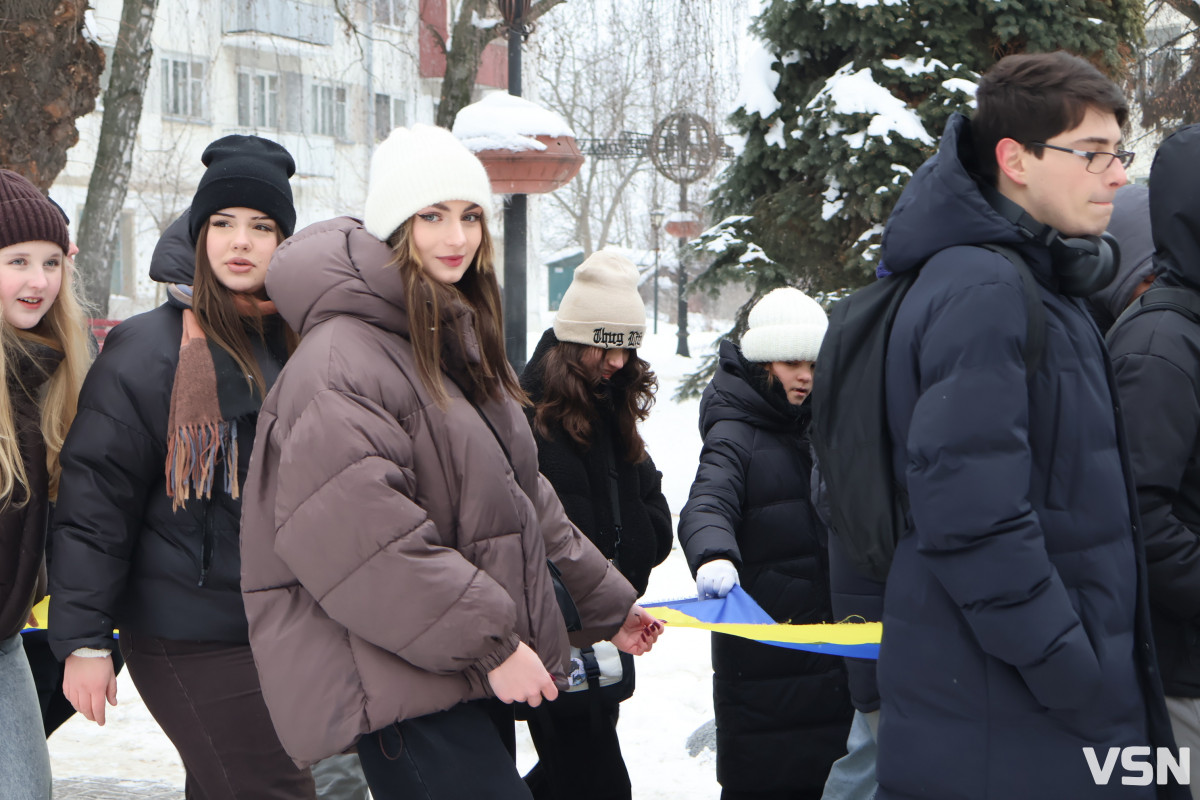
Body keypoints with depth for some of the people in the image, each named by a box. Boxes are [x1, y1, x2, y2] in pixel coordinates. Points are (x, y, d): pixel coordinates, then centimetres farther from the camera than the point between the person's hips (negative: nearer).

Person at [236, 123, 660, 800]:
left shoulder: (461, 343, 19)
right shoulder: (343, 362, -14)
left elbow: (521, 499, 26)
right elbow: (360, 535, -23)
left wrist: (604, 600, 25)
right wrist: (489, 640, -21)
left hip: (480, 669, 10)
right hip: (399, 685, -9)